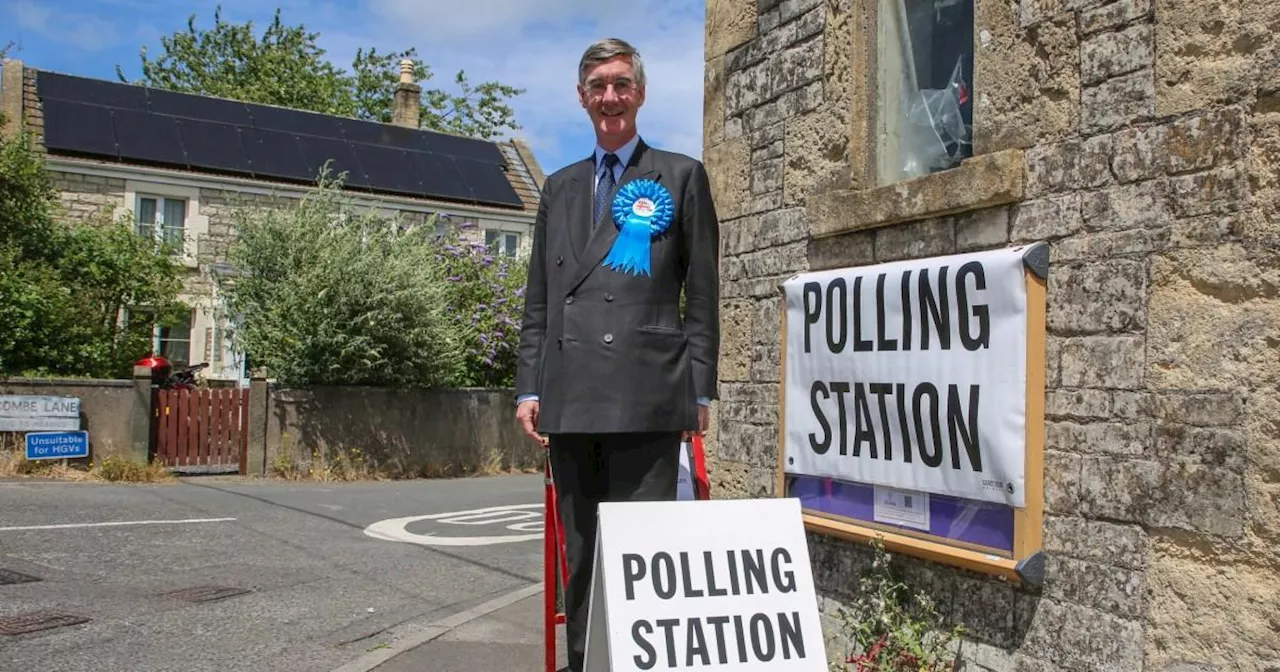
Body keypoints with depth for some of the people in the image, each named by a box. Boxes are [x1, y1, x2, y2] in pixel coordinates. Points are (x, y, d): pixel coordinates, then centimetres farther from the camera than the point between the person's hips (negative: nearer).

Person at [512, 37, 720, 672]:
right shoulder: (559, 187, 20)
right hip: (570, 398, 4)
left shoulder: (681, 176, 9)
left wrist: (700, 392, -2)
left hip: (647, 396, -4)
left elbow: (702, 294, 4)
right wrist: (529, 387, 9)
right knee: (580, 555, 10)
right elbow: (538, 298, 17)